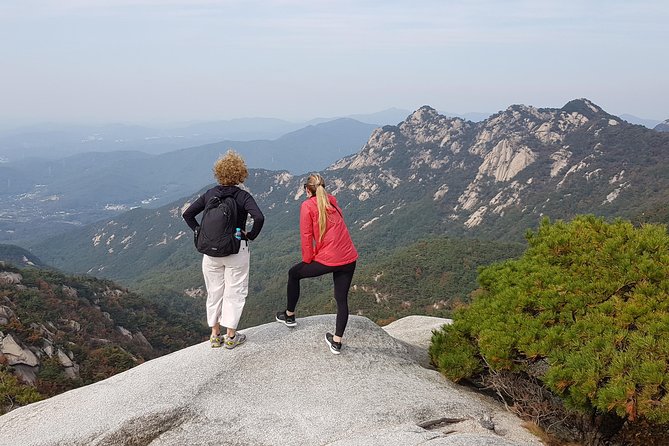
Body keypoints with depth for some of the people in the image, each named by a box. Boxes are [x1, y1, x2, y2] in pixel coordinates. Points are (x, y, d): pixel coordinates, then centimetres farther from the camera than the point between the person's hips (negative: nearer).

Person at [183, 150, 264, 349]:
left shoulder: (209, 194, 1)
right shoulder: (243, 196, -10)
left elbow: (187, 214, 3)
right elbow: (259, 218, -24)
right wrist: (251, 235, -9)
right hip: (236, 251, -3)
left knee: (214, 293, 14)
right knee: (234, 293, 8)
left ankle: (215, 335, 22)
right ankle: (231, 337, 13)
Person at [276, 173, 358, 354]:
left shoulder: (307, 205, -5)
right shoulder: (332, 202, 13)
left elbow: (306, 237, -5)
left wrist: (308, 261, 5)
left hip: (326, 260, -5)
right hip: (349, 258, 5)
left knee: (294, 273, 21)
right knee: (342, 299, 14)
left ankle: (289, 315, 33)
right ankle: (337, 341, 16)